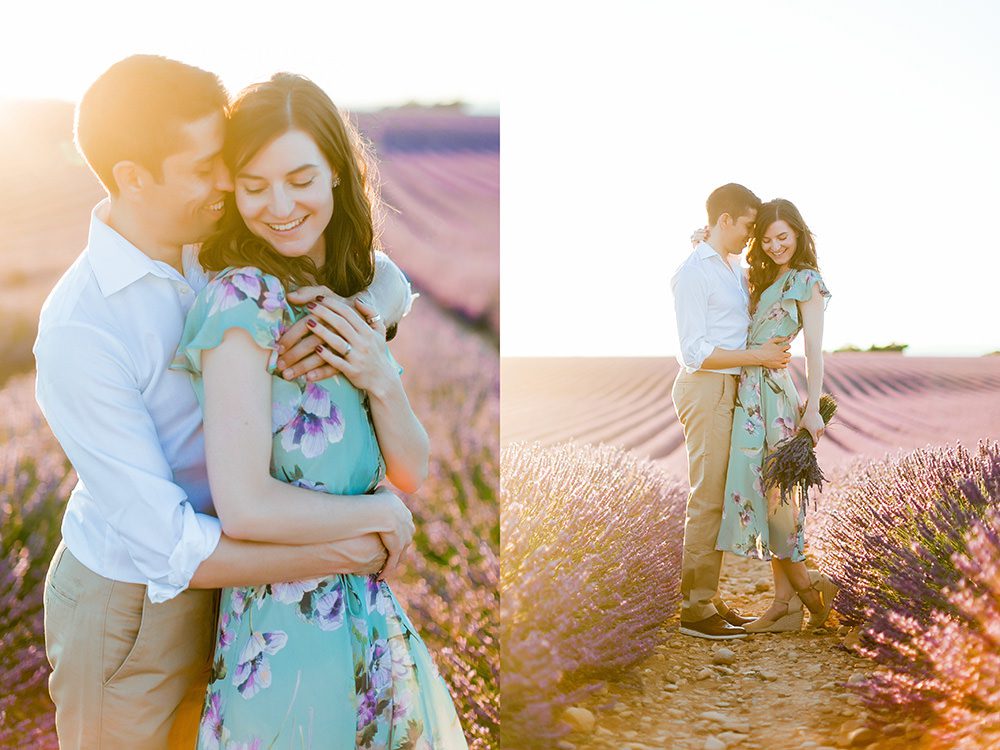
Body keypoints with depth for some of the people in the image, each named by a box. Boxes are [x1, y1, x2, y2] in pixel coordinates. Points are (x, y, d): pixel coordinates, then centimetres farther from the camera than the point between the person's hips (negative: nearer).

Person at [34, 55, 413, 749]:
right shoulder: (79, 331, -29)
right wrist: (358, 550, -26)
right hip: (129, 606, -6)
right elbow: (171, 548, -29)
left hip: (206, 574, 6)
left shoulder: (207, 253, -9)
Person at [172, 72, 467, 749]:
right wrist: (380, 514, -10)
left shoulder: (355, 299, 7)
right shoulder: (243, 298, -16)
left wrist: (381, 379, -13)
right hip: (288, 623, -7)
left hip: (370, 609, 7)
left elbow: (413, 473, 5)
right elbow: (246, 509, -24)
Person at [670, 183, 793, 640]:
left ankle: (709, 598, 19)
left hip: (732, 388, 9)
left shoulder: (735, 268, 17)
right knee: (707, 499, -7)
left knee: (720, 498, 11)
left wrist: (773, 351, 9)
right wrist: (756, 355, -17)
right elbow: (696, 352, -16)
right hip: (706, 389, -9)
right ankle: (695, 608, -1)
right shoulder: (694, 272, -11)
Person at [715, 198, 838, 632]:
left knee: (769, 489, -10)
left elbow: (814, 350, -9)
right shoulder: (765, 280, 20)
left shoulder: (806, 280, -3)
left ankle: (808, 589, 3)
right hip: (750, 392, 8)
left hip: (773, 392, -8)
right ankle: (785, 601, 7)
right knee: (762, 491, 4)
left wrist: (812, 408, -16)